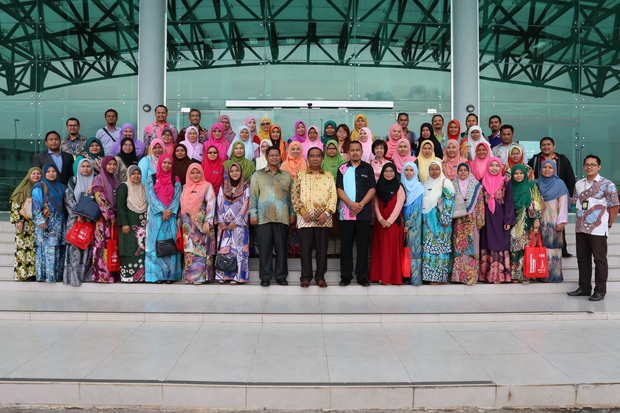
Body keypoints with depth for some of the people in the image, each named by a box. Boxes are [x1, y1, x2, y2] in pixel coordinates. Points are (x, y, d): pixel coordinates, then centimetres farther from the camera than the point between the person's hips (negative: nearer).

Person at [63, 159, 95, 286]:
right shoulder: (73, 181, 9)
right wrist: (78, 214, -11)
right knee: (75, 244, -7)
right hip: (75, 217, -1)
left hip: (90, 218, 1)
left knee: (88, 245, -3)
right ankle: (74, 274, -6)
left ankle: (87, 274, 0)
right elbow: (69, 198, 0)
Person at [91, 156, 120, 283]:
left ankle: (113, 274, 4)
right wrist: (110, 215, -11)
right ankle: (102, 274, -7)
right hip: (103, 218, -5)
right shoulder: (98, 179, 2)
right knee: (103, 245, -9)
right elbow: (99, 199, -8)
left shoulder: (116, 181, 18)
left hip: (114, 217, 5)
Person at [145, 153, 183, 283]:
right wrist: (163, 210, -13)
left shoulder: (175, 180, 10)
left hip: (171, 217, 1)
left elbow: (177, 198, 2)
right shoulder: (152, 179, 7)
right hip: (156, 216, -1)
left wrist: (169, 211, -12)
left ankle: (169, 275, 3)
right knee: (156, 244, -3)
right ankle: (156, 275, 0)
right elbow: (151, 196, -2)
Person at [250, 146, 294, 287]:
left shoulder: (286, 176, 15)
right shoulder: (258, 175, 10)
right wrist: (253, 214, -3)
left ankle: (281, 276, 11)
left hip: (282, 217, 2)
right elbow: (253, 195, 5)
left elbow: (290, 196, 15)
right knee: (264, 247, 0)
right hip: (263, 217, -1)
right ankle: (265, 277, 8)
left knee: (281, 247, 3)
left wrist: (292, 213, 8)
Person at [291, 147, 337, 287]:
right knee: (305, 248, 0)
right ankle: (305, 277, 8)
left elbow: (333, 196, 4)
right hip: (305, 218, -1)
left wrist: (327, 212, -10)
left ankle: (320, 277, 12)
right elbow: (294, 195, 3)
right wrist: (303, 212, -9)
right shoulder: (300, 175, 10)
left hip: (323, 219, 1)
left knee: (322, 248, 2)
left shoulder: (328, 176, 13)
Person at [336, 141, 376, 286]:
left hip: (364, 212, 0)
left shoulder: (368, 168, 8)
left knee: (363, 245, 2)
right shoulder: (342, 169, 8)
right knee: (346, 245, 3)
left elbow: (372, 189, 2)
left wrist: (361, 204, -11)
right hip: (346, 212, 0)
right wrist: (351, 204, -14)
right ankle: (346, 276, 10)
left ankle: (362, 276, 9)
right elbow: (339, 189, 0)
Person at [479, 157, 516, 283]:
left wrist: (508, 221, -7)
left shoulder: (506, 182, 1)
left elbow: (509, 202, -1)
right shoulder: (483, 182, 7)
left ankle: (499, 274, 2)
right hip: (487, 219, 2)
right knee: (488, 244, 3)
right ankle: (487, 274, 7)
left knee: (500, 244, -2)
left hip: (500, 218, -2)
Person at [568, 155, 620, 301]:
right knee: (582, 259, 11)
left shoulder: (607, 185, -6)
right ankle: (584, 288, 22)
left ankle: (600, 291, 8)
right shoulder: (579, 184, 10)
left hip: (598, 229, -6)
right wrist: (581, 219, 10)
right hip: (581, 228, 6)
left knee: (600, 260, 1)